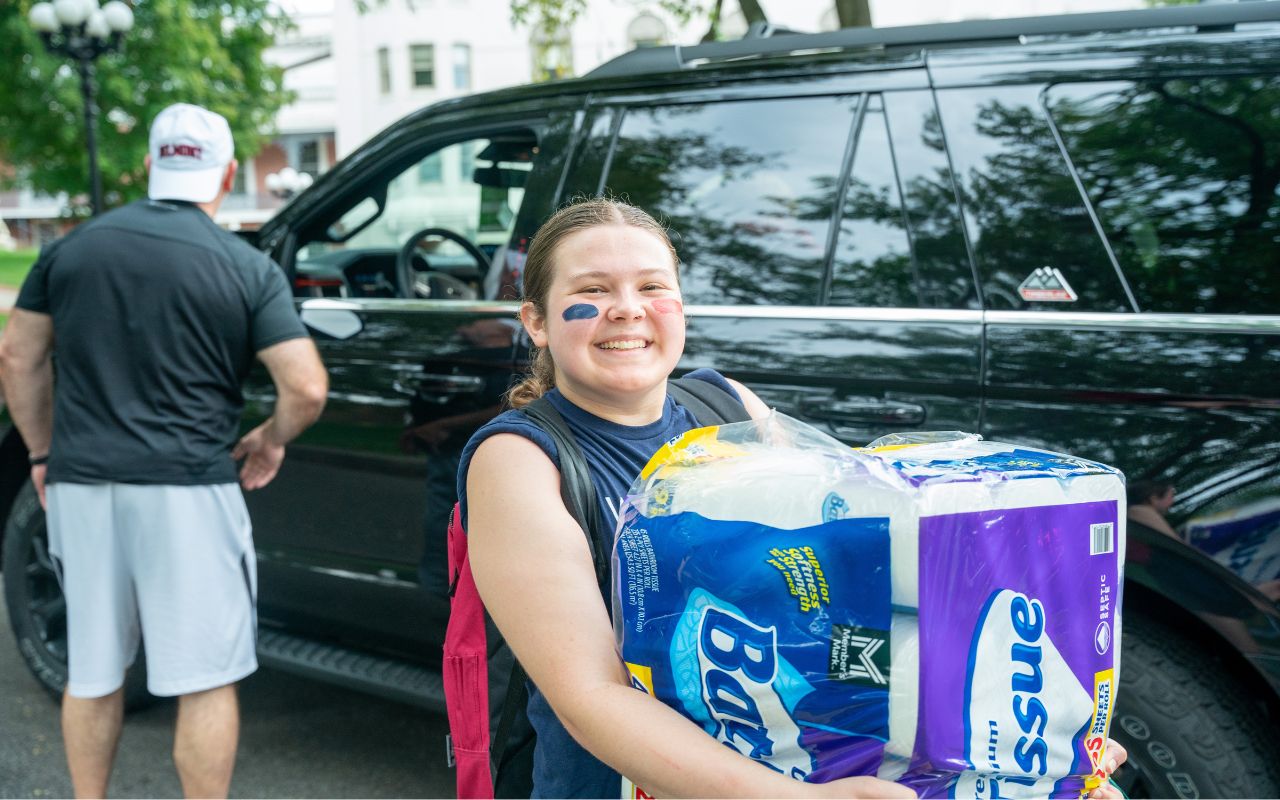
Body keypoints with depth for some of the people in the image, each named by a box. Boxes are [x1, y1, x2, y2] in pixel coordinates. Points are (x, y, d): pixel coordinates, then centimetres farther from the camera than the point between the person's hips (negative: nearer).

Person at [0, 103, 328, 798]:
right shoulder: (249, 269, -4)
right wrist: (270, 441, 9)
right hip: (186, 491, -4)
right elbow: (306, 389, -10)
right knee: (206, 680, 5)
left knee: (90, 673, 18)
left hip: (80, 487, 4)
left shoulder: (72, 247, 8)